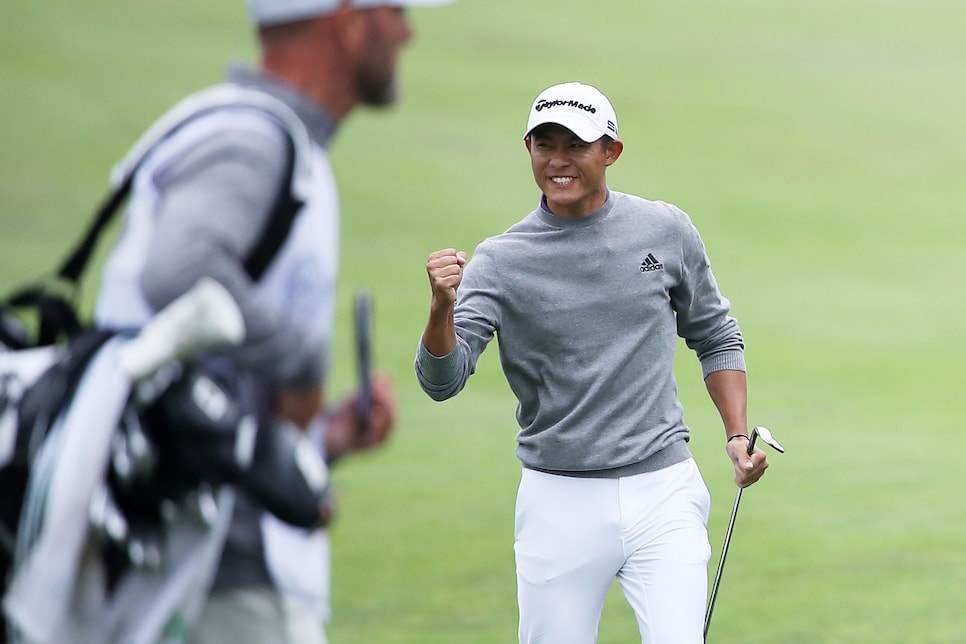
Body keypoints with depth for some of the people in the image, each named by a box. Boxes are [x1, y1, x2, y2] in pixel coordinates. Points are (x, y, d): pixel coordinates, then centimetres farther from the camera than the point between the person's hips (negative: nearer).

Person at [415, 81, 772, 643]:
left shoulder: (667, 232, 4)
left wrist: (738, 436, 6)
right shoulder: (501, 262, -3)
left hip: (663, 491, 0)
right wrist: (442, 307, -32)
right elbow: (442, 380, -13)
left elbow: (715, 336, 18)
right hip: (559, 503, 0)